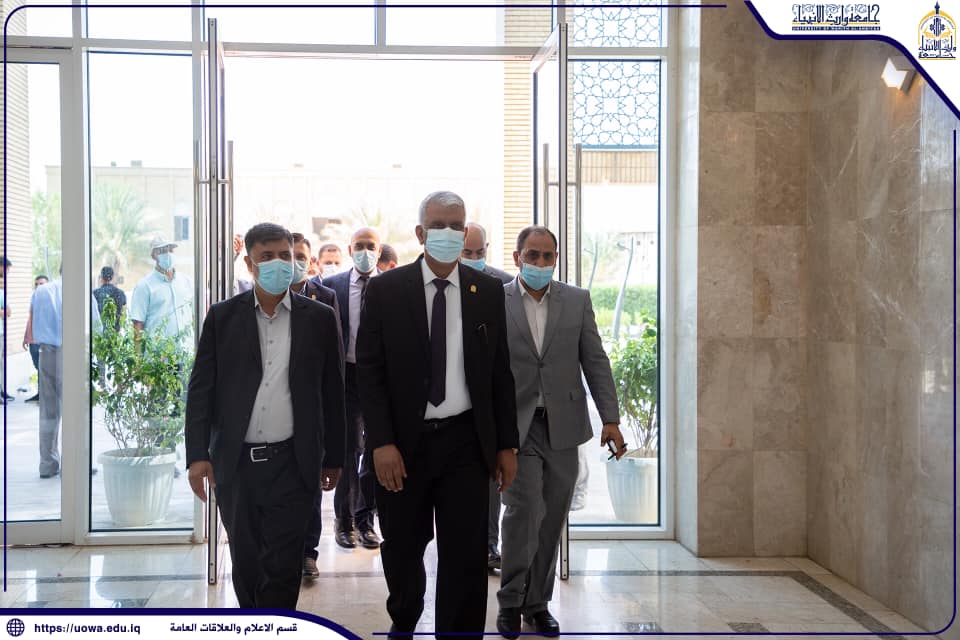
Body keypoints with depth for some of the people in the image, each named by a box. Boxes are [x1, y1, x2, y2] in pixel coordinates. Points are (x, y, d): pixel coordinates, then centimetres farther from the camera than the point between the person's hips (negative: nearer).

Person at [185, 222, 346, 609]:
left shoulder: (319, 318, 3)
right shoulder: (222, 317, 4)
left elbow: (332, 393, 7)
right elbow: (201, 389, 2)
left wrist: (333, 458, 8)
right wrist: (197, 455, -6)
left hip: (291, 465, -1)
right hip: (235, 463, 1)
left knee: (282, 568, -3)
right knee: (246, 566, 13)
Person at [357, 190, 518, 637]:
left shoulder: (488, 291, 3)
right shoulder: (385, 290, -3)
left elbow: (500, 373, 5)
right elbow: (369, 371, -5)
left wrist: (506, 445, 3)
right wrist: (381, 442, -12)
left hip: (466, 442, 0)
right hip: (404, 443, 0)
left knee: (466, 557, 0)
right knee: (402, 549, 17)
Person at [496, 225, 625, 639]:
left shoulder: (577, 301, 6)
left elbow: (595, 361, 5)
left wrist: (610, 418, -1)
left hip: (563, 426, 3)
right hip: (516, 425, -2)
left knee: (551, 520, 8)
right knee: (523, 510, -11)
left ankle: (537, 603, 22)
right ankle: (511, 601, 8)